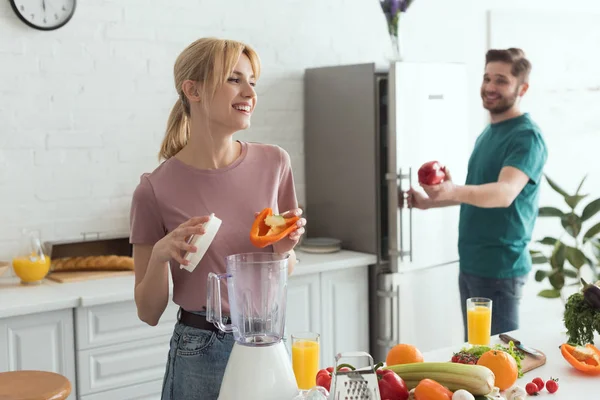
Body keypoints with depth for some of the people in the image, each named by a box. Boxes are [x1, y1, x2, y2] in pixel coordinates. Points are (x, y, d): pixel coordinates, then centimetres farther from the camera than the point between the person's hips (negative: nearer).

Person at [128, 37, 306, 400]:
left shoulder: (274, 163, -4)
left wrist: (285, 249, -11)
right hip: (201, 352, -3)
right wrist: (161, 255, -22)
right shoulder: (156, 189, -13)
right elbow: (149, 313, -5)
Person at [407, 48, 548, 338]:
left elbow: (505, 193, -31)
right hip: (470, 264, 8)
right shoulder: (488, 132, 12)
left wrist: (454, 192, -47)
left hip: (499, 268, -8)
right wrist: (431, 202, 20)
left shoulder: (527, 137, -14)